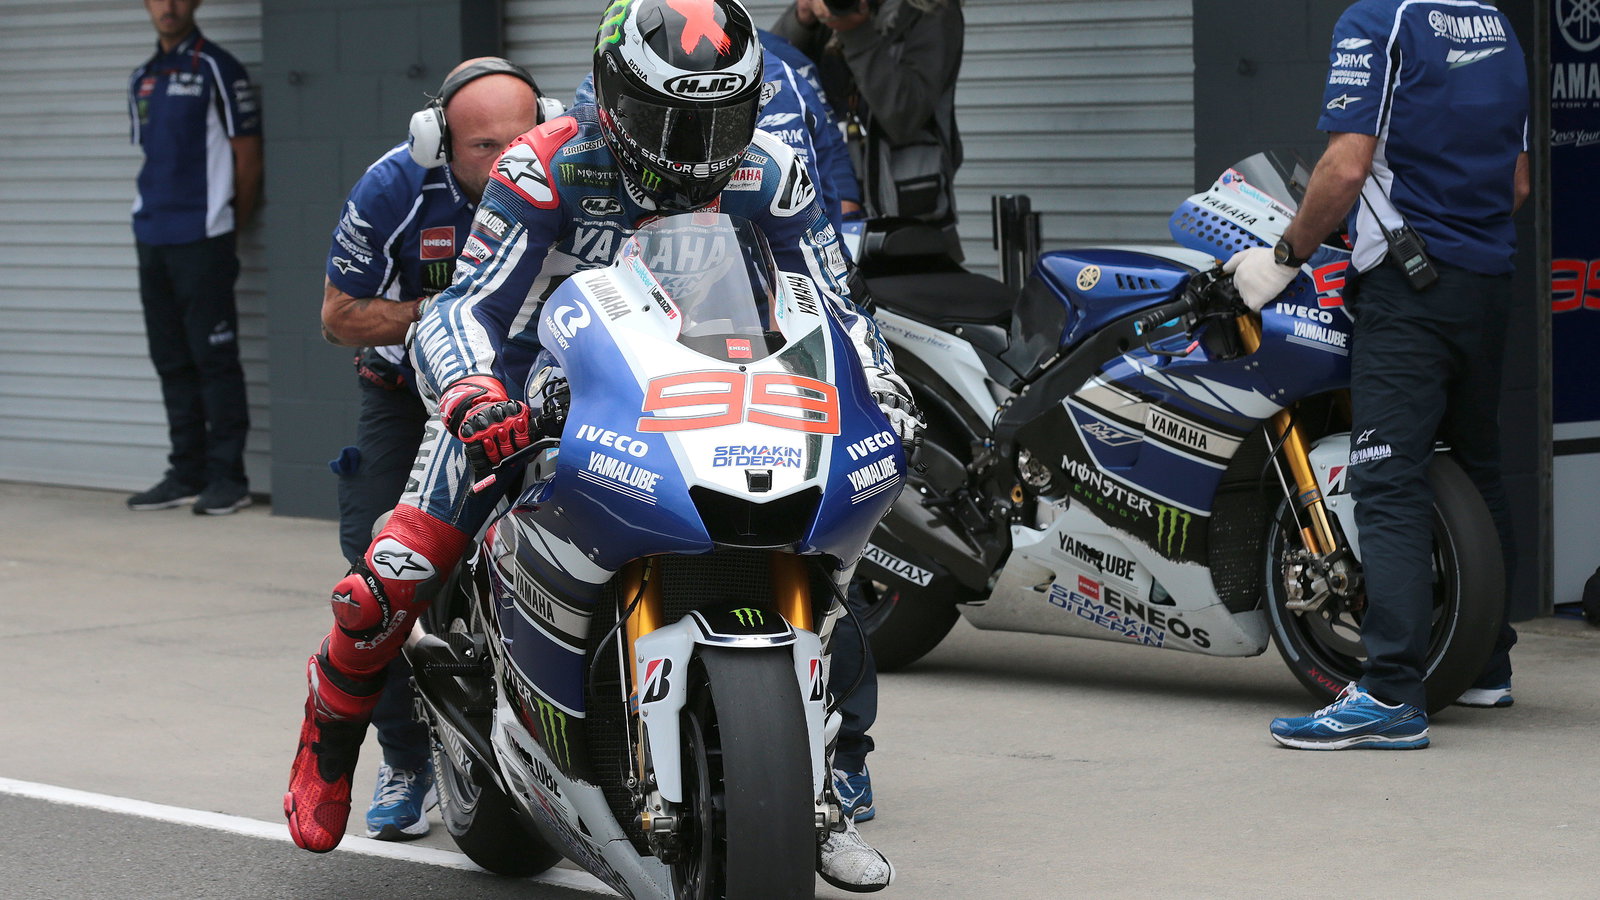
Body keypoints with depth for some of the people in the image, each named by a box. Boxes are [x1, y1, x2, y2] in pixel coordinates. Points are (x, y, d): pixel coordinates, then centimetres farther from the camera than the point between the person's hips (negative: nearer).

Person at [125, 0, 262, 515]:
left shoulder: (217, 69, -6)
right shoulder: (142, 80, 15)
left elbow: (247, 157, -5)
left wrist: (230, 226, 0)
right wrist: (153, 219, 11)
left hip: (202, 241, -7)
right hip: (152, 241, 7)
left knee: (214, 360, -4)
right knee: (172, 362, 11)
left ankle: (227, 478, 0)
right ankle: (186, 475, 17)